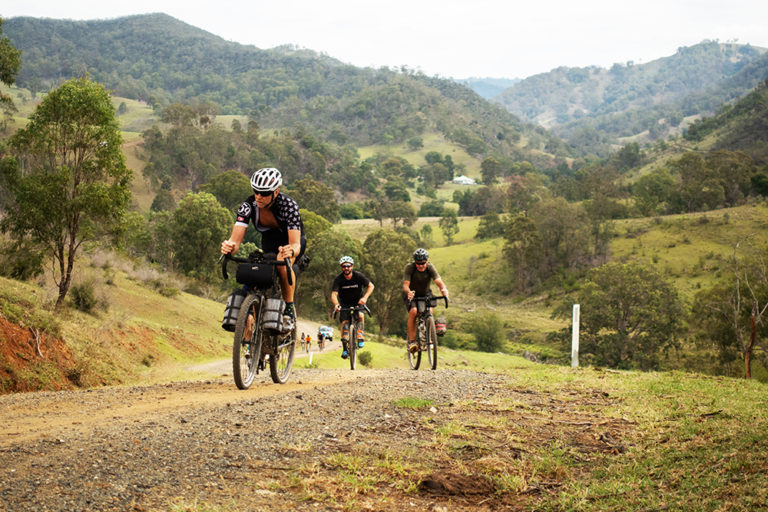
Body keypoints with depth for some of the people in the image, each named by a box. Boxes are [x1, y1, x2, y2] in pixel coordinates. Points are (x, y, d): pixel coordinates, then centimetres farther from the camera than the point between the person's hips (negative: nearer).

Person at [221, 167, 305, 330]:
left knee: (282, 263, -34)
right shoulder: (248, 205, -28)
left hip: (291, 239, -4)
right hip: (269, 240, 4)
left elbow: (296, 244, -42)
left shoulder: (288, 205, -36)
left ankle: (289, 309, -20)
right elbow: (236, 240, -34)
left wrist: (291, 251, -66)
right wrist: (229, 247, -59)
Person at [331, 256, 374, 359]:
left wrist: (365, 297, -35)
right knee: (344, 322, -15)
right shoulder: (338, 279, -18)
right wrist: (336, 304, -48)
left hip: (358, 301, 0)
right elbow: (334, 294, -26)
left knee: (360, 315, -30)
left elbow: (371, 286, -17)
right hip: (345, 303, 0)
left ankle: (360, 337, -14)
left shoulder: (358, 276, -18)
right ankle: (345, 348, -9)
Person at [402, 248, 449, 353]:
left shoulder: (430, 267, -22)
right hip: (412, 294, -2)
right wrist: (408, 292, -58)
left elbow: (439, 281, -35)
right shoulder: (409, 267, -26)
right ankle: (411, 341, -19)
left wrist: (443, 289, -58)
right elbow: (405, 284, -35)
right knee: (413, 311, -28)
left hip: (425, 293, 2)